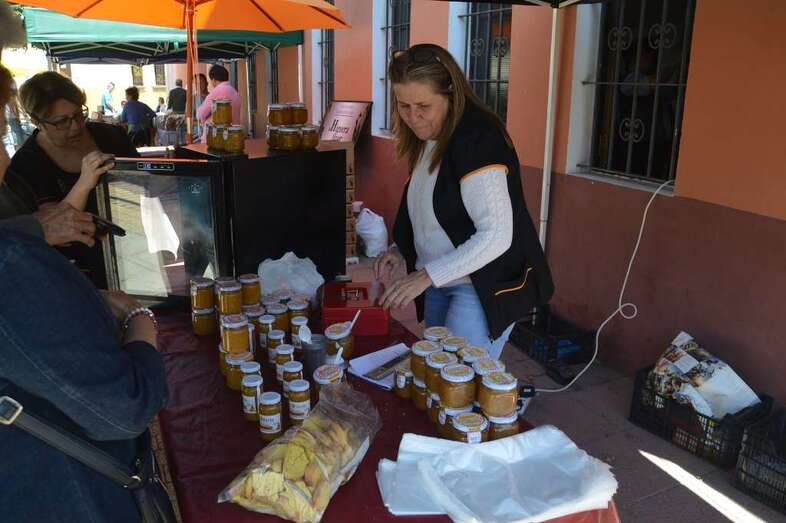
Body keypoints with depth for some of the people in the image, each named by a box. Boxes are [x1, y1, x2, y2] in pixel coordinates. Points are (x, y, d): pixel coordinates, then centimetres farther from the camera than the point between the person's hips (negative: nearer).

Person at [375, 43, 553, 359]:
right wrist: (401, 251, 3)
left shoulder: (477, 140, -21)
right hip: (439, 282, 9)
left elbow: (496, 236, -27)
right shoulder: (426, 142, 7)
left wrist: (426, 275, -28)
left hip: (485, 287, -9)